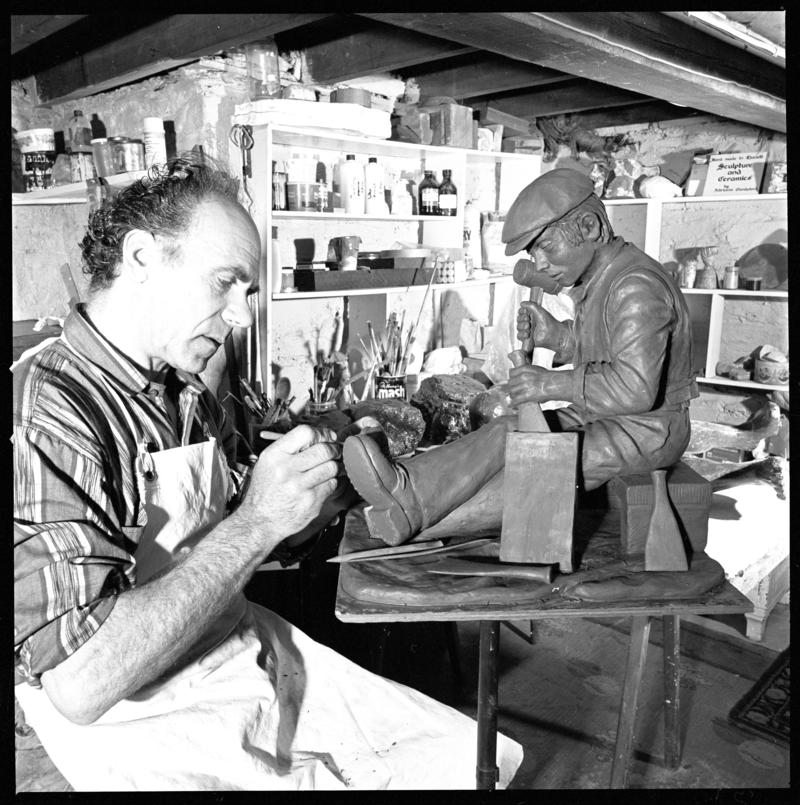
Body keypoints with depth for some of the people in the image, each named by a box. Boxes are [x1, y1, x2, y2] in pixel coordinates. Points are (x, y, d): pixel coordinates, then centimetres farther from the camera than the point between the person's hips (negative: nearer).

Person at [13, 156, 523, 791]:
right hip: (148, 730, -7)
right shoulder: (47, 411, -21)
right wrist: (259, 520, -26)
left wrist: (315, 488, -7)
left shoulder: (190, 398, 6)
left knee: (481, 758, 4)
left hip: (256, 658, 7)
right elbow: (79, 684, -27)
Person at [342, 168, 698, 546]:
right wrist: (552, 333, 1)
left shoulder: (636, 287, -24)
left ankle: (411, 516, -29)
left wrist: (552, 383, -27)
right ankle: (410, 489, -26)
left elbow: (635, 388, -33)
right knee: (507, 433, -11)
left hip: (647, 430, -9)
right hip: (603, 416, 9)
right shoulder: (599, 277, 8)